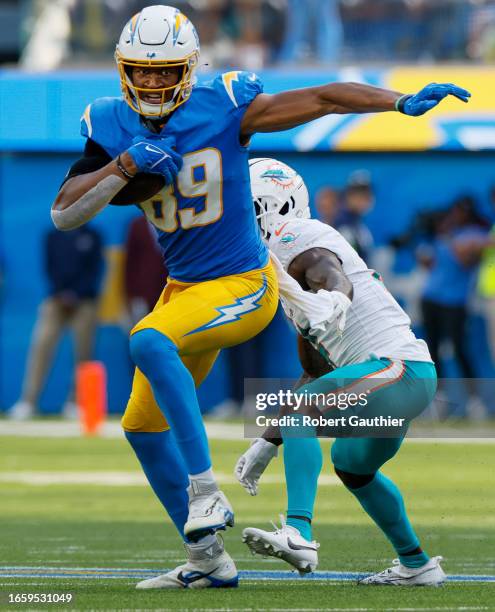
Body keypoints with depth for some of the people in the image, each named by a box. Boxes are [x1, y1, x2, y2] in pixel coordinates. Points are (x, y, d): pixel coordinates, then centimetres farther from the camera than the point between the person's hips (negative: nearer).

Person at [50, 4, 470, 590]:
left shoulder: (223, 108, -16)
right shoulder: (113, 125, -3)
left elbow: (323, 98, -14)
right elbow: (63, 213, -10)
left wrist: (403, 101, -25)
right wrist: (123, 166, -24)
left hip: (242, 287, -7)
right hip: (184, 289, 7)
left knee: (149, 342, -32)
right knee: (143, 426, 10)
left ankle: (206, 493, -31)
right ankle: (207, 559, 21)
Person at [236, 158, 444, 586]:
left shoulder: (295, 237, -5)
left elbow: (338, 282, -30)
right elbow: (316, 374, 27)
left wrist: (328, 306, -54)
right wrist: (268, 444, 25)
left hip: (397, 366, -11)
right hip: (412, 377, 11)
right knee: (352, 466, 30)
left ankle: (299, 535, -37)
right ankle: (417, 565, 43)